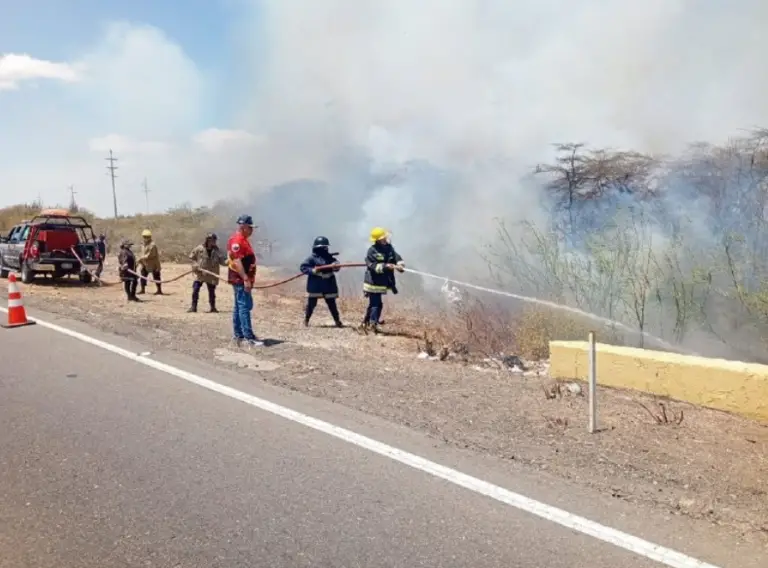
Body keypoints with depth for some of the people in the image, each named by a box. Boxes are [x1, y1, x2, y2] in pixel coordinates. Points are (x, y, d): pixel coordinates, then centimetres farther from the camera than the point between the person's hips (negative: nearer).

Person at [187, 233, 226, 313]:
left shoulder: (216, 251, 1)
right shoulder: (199, 248, -2)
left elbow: (222, 260, -4)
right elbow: (191, 257, 6)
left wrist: (228, 261, -25)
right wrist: (195, 265, -9)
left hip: (211, 276, 1)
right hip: (199, 274, -1)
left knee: (211, 291, 5)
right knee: (195, 290, -5)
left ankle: (213, 307, 19)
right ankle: (193, 306, 6)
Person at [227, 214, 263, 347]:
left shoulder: (242, 240, 17)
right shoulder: (237, 240, -16)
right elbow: (237, 261, -23)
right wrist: (246, 279, -26)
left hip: (242, 279, 11)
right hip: (241, 279, -11)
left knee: (239, 307, 11)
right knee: (245, 307, -11)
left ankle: (238, 336, 16)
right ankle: (249, 338, -12)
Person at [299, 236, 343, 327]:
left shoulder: (329, 257, 7)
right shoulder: (312, 258, -6)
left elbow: (336, 265, -2)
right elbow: (302, 267, -8)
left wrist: (335, 266, -25)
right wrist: (312, 270, -23)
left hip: (328, 285, 4)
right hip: (315, 285, -4)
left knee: (332, 304, 8)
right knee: (311, 303, 2)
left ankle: (337, 321, 16)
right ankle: (306, 320, 19)